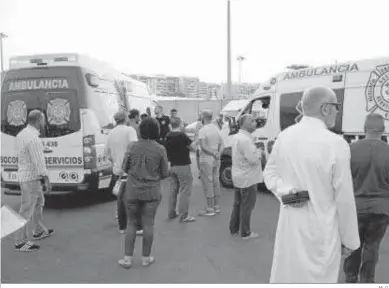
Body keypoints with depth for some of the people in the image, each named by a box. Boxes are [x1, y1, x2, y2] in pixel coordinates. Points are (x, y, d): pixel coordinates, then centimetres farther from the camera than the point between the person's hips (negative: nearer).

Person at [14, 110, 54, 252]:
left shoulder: (21, 134, 7)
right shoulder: (33, 139, -23)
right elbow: (39, 162, -24)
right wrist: (47, 180, -19)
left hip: (24, 175, 10)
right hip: (31, 178, -10)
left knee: (38, 203, 23)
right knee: (26, 210, -1)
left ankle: (38, 231, 37)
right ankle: (21, 242, 10)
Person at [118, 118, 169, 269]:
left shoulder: (132, 147, -6)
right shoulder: (160, 149, -9)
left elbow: (125, 168, 2)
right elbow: (164, 173, -3)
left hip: (133, 190, 1)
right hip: (152, 192, -1)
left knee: (131, 223, 14)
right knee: (148, 224, 10)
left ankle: (127, 258, 17)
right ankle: (146, 258, 21)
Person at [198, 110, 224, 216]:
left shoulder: (202, 130, -14)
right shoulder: (216, 128, 8)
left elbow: (203, 146, -22)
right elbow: (222, 144, 8)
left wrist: (214, 154, -14)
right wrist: (217, 153, -6)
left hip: (206, 160, -7)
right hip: (216, 160, 7)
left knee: (208, 184, -1)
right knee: (216, 182, 14)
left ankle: (210, 209, 4)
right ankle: (216, 206, 23)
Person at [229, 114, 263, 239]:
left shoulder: (237, 137, 10)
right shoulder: (246, 139, -23)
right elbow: (253, 159, -27)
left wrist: (256, 151, 6)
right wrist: (259, 152, -8)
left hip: (238, 177, 10)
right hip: (248, 178, -10)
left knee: (237, 204, 19)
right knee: (247, 206, 2)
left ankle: (233, 229, 29)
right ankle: (245, 233, 12)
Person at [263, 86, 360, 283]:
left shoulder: (285, 136, -1)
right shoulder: (336, 144, -18)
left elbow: (270, 173, 8)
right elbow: (344, 198, -12)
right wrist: (349, 239, -1)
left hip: (290, 223, 5)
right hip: (320, 230, -5)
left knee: (285, 276, 20)